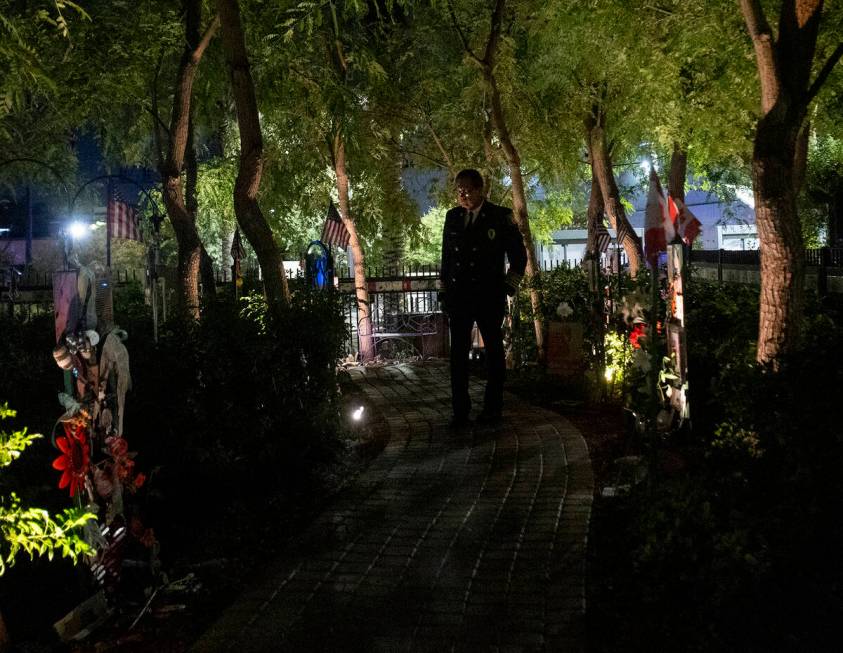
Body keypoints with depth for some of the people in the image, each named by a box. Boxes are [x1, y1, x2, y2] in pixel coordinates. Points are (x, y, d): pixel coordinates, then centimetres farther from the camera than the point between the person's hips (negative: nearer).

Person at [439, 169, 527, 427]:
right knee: (458, 353, 0)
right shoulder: (452, 216, 10)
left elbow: (518, 255, 4)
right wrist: (445, 290, 11)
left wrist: (508, 287, -1)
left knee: (494, 351, 4)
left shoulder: (501, 216, -1)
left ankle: (492, 409, 12)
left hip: (489, 296, -3)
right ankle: (460, 411, 4)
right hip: (458, 296, 3)